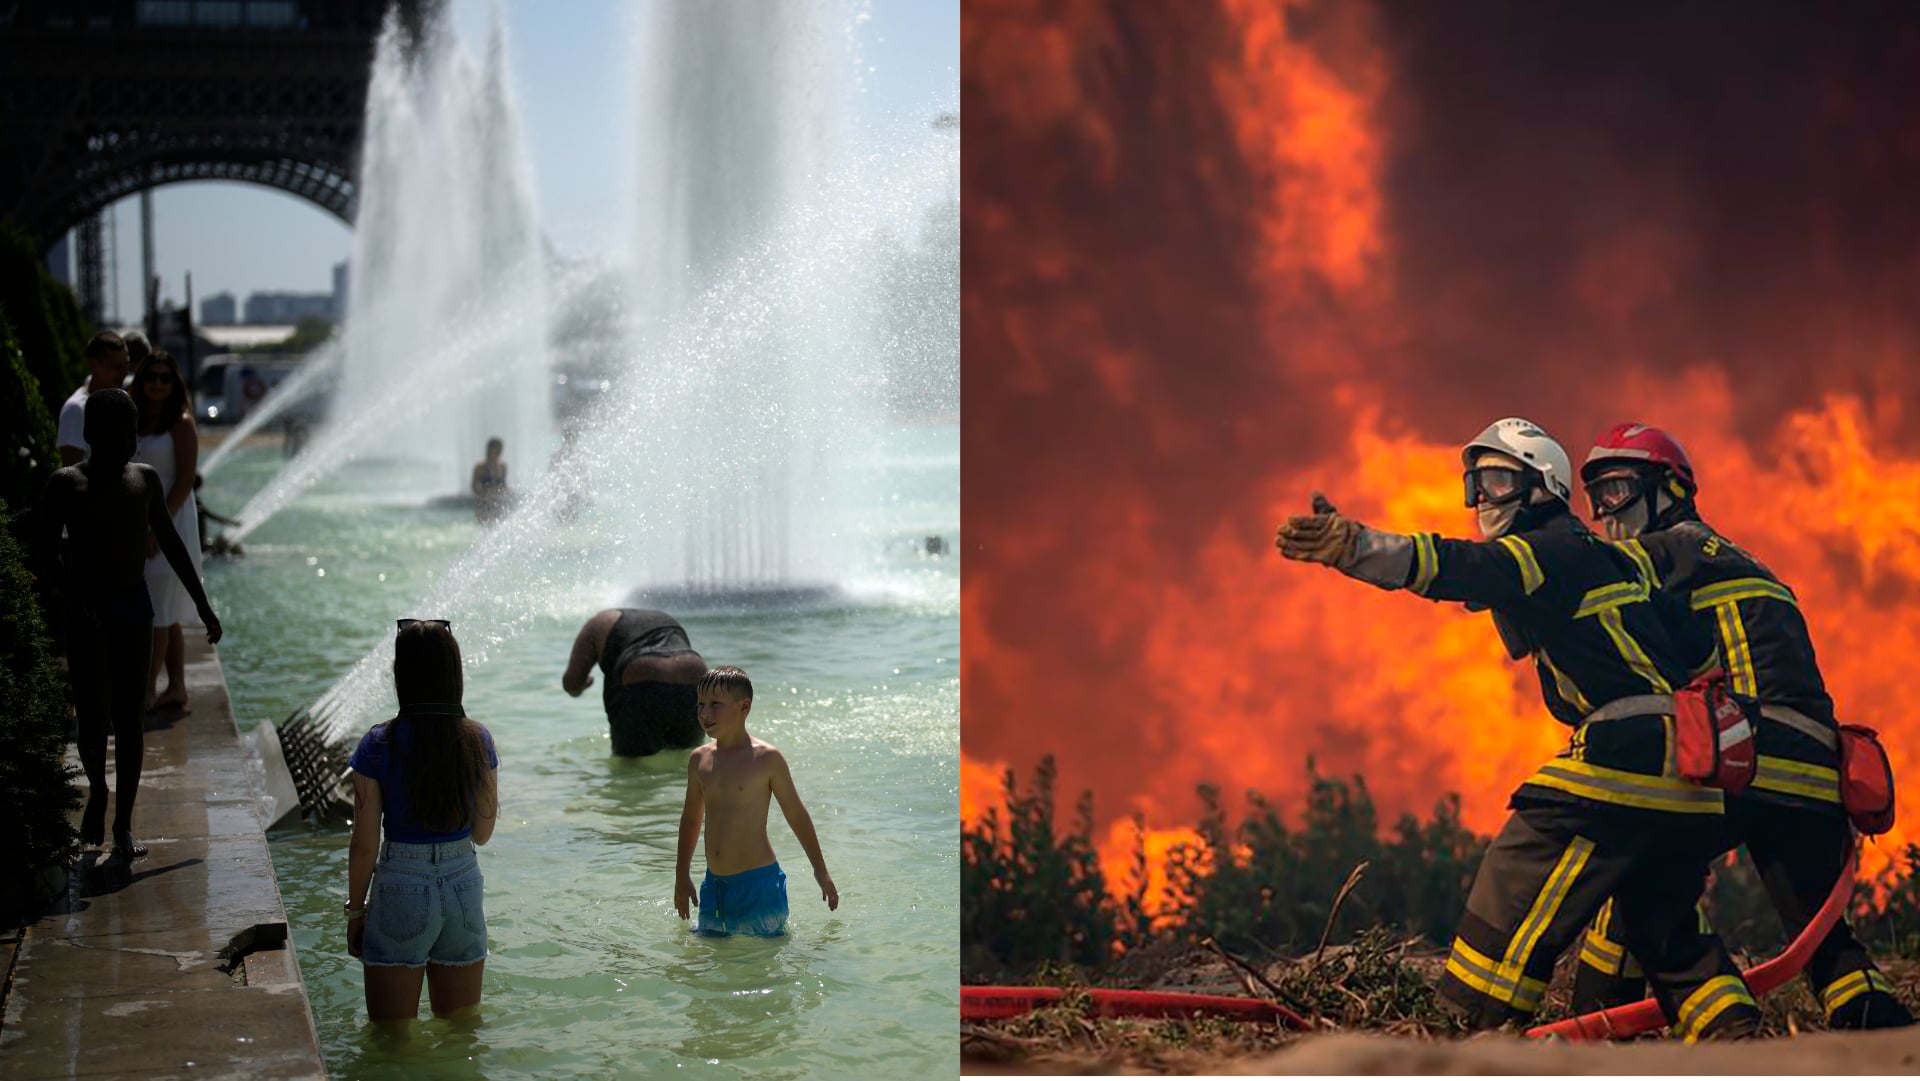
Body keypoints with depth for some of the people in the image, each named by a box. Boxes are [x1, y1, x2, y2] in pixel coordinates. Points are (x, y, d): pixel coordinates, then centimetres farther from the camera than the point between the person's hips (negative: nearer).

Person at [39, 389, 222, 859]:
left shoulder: (145, 480, 7)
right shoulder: (67, 484, -3)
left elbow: (171, 543, 16)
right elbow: (46, 551, -3)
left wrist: (203, 605, 18)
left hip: (134, 608, 3)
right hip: (85, 610, -3)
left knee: (129, 718, 3)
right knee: (93, 714, -8)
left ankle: (123, 825, 10)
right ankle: (97, 789, 22)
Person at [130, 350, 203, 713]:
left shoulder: (181, 423, -9)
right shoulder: (135, 422, 13)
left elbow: (185, 481, -14)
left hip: (169, 519, -7)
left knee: (157, 613, -6)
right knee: (166, 615, 10)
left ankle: (147, 691, -2)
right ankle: (176, 689, 15)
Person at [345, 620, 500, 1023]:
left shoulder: (379, 745, -12)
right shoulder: (478, 740, -4)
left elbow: (365, 845, -9)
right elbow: (483, 833, 3)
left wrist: (355, 911, 4)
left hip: (401, 890, -3)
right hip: (463, 887, 3)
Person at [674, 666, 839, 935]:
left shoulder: (766, 758, -9)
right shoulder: (699, 760, 5)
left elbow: (796, 814, 0)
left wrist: (820, 871, 6)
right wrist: (682, 876, 22)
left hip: (758, 883, -5)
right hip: (714, 884, 5)